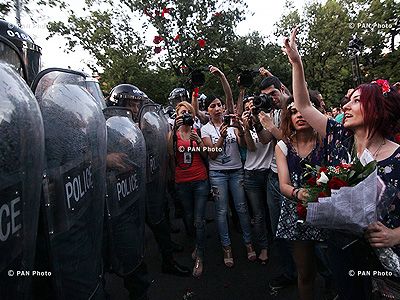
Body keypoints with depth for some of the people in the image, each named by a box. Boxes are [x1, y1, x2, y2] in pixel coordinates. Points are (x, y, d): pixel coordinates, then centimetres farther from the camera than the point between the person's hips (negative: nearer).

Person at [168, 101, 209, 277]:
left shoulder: (198, 132, 4)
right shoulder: (174, 133, 1)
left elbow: (206, 156, 1)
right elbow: (170, 152, -19)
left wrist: (199, 141, -14)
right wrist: (175, 129, -26)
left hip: (200, 180, -1)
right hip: (182, 182, 1)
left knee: (199, 220, -3)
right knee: (189, 217, 16)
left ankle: (199, 258, 11)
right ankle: (198, 244, 42)